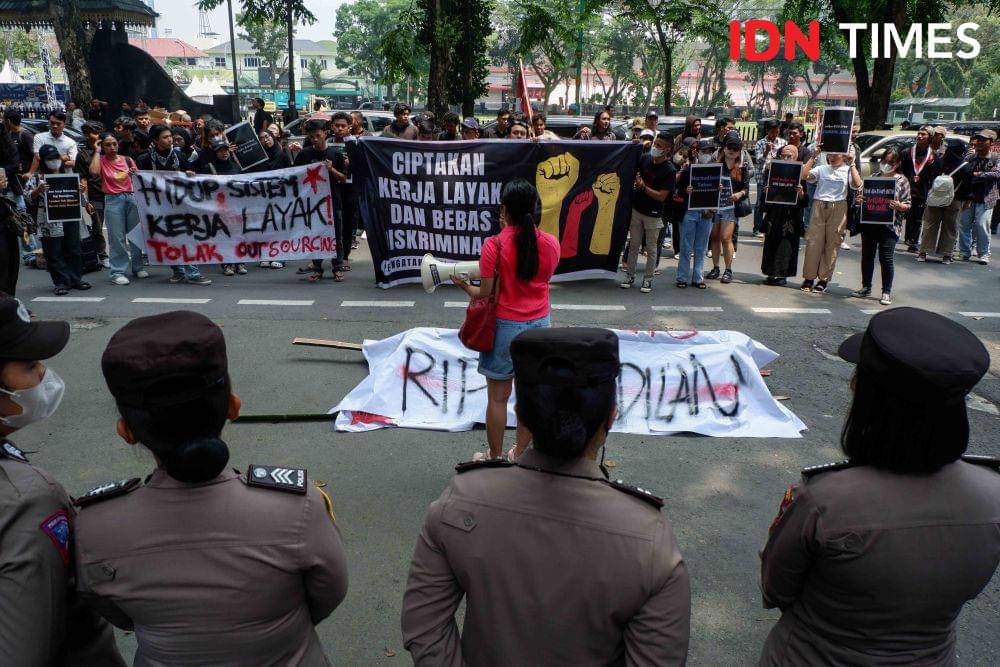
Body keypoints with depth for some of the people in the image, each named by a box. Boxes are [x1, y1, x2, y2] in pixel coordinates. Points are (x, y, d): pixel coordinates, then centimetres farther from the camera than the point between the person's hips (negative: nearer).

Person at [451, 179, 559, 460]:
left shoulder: (494, 245, -16)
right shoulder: (551, 243, -6)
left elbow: (485, 295, -11)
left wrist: (464, 285, 10)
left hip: (505, 327, -4)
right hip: (539, 325, 4)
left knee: (497, 397, 11)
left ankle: (495, 458, 24)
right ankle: (520, 454, 30)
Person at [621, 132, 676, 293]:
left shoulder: (669, 170, -14)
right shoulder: (645, 158, 0)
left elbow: (661, 197, -17)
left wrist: (643, 187, -20)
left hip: (653, 214, -4)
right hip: (636, 209, 4)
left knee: (651, 248, 5)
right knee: (634, 245, 11)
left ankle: (647, 279, 16)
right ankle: (630, 275, 21)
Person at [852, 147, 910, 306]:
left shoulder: (902, 180, 4)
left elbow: (907, 204, 3)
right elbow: (861, 195, 14)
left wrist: (899, 206, -19)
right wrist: (858, 200, -8)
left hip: (890, 225, -3)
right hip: (869, 223, 3)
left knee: (885, 258, -7)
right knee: (867, 256, 9)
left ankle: (887, 292, 5)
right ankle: (866, 288, 23)